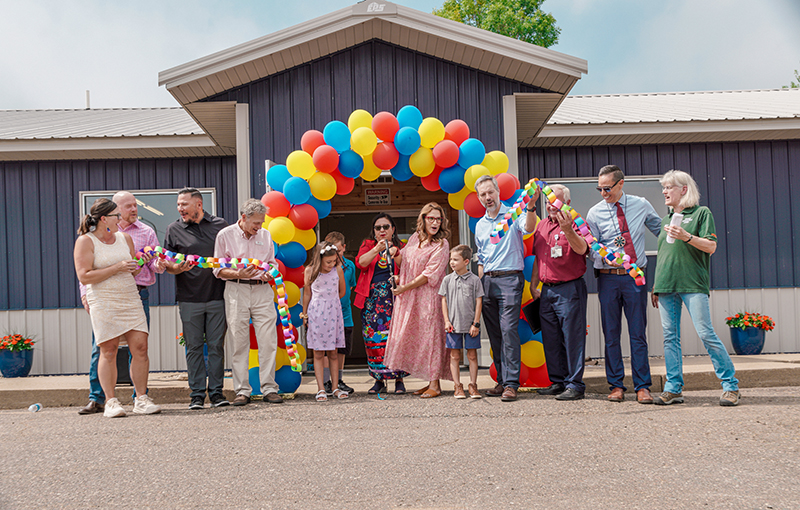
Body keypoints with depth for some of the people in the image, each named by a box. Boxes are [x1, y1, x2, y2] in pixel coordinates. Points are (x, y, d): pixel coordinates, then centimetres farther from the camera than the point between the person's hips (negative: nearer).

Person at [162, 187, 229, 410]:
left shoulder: (220, 225, 9)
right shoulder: (174, 229, 7)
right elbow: (168, 265, 6)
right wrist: (177, 268, -16)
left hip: (217, 296, 0)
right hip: (189, 298, 0)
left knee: (216, 345, 3)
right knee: (194, 347, 3)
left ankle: (216, 391, 10)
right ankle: (197, 393, 9)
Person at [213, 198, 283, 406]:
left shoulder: (265, 235, 11)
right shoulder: (225, 235, 2)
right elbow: (218, 270, 3)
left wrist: (270, 274, -3)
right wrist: (239, 274, -15)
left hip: (262, 290, 2)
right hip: (236, 290, -2)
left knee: (268, 341, -3)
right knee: (239, 342, -1)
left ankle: (269, 389, 4)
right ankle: (242, 391, 6)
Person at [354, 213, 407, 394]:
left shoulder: (400, 247, 11)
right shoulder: (368, 245, 12)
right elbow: (360, 263, -8)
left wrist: (395, 254, -21)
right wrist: (377, 249, -21)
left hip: (394, 296, -1)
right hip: (372, 298, 1)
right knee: (373, 338, -1)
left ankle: (399, 379, 1)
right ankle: (379, 379, 8)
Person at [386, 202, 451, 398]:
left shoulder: (441, 245, -9)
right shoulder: (414, 238, 10)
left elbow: (430, 275, -14)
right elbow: (406, 261, 26)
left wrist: (405, 288, -11)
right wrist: (399, 278, 6)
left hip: (429, 297, -7)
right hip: (410, 298, 7)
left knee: (430, 336, -6)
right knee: (415, 337, 7)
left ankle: (435, 384, -2)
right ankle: (430, 382, 14)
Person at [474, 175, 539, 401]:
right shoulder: (480, 225, 17)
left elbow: (528, 228, -22)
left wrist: (530, 206, -39)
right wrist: (480, 285, 14)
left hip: (509, 278, -6)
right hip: (488, 281, 6)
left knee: (509, 330, -13)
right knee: (494, 333, 7)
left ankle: (511, 383, -12)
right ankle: (502, 380, 15)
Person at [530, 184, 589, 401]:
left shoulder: (574, 223, -7)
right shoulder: (541, 225, 15)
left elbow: (582, 249, -25)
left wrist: (567, 229, -42)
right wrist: (533, 286, 20)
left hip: (569, 288, -7)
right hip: (547, 290, 7)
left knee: (572, 337, -4)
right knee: (550, 338, 11)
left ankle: (575, 385, 1)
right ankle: (558, 381, 21)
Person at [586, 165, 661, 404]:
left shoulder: (641, 205, 5)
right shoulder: (595, 213, 3)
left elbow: (661, 230, 19)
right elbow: (590, 248, 3)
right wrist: (604, 257, -16)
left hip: (635, 276, 0)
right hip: (608, 278, 0)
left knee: (638, 333, 0)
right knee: (611, 333, 4)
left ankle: (642, 386, 5)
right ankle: (616, 385, 13)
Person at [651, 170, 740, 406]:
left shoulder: (701, 213, 4)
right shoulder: (666, 219, 21)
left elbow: (711, 247, -5)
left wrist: (686, 236, -19)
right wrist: (656, 286, 20)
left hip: (693, 284, -6)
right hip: (666, 285, 6)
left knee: (706, 333, -10)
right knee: (670, 336, 3)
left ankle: (731, 385, -2)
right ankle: (674, 388, 7)